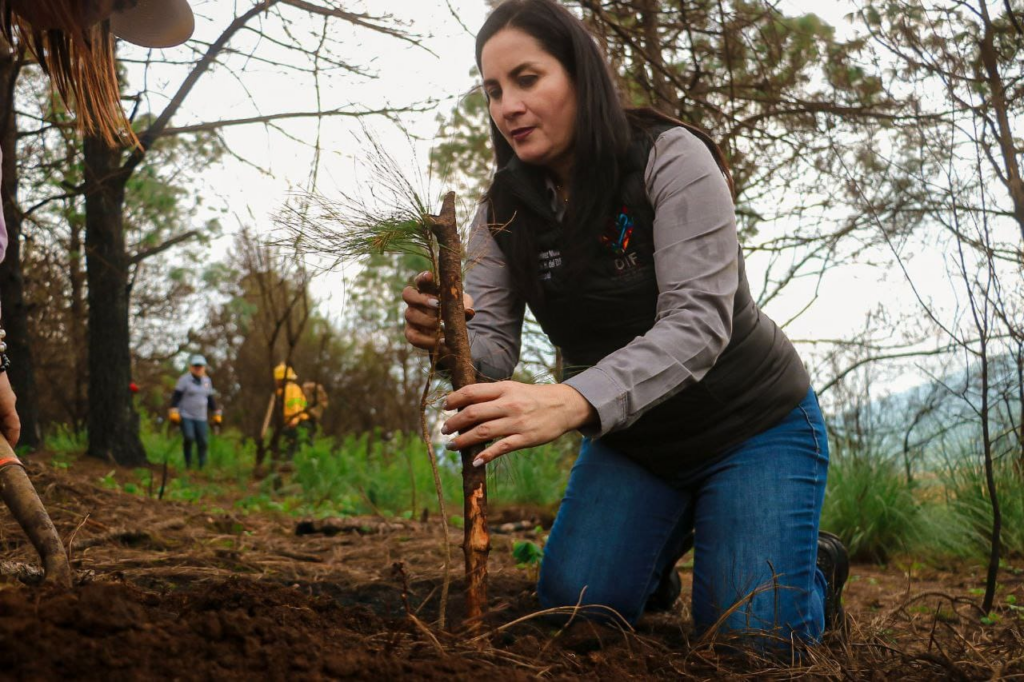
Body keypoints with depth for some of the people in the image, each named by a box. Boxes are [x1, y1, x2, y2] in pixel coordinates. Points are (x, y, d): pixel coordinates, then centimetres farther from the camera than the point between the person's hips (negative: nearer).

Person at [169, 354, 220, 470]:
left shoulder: (207, 381, 12)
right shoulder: (184, 379, -4)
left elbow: (210, 399, 21)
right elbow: (176, 397, -6)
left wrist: (216, 414, 20)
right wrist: (173, 412, -15)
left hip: (201, 418, 4)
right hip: (186, 416, -4)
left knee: (203, 442, -3)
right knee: (188, 438, -20)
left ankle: (202, 465, 6)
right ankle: (188, 462, -3)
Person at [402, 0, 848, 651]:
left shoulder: (671, 159, -23)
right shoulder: (503, 212, -6)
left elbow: (697, 322, -34)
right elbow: (491, 346, -12)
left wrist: (572, 402, -50)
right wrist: (447, 340, -38)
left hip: (752, 426, -4)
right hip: (629, 439, 5)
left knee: (750, 637, -14)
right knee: (576, 602, -12)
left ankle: (816, 567, 22)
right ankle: (661, 548, 22)